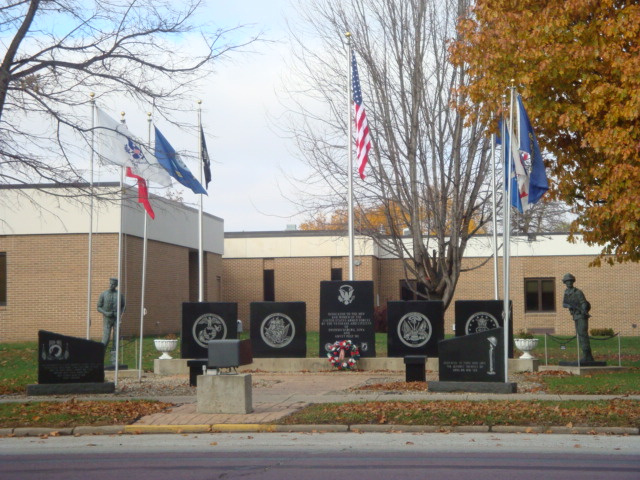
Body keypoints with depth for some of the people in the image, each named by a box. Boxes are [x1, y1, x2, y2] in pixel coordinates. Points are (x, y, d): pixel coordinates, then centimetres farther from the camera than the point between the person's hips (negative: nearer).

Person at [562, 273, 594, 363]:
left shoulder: (578, 292, -12)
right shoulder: (566, 292, 11)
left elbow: (584, 303, -22)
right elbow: (564, 304, 6)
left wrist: (584, 310, -43)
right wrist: (569, 305, -18)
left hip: (582, 316, -8)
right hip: (576, 317, 8)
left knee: (583, 335, -15)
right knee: (580, 336, 7)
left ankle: (586, 356, -18)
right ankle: (589, 357, 11)